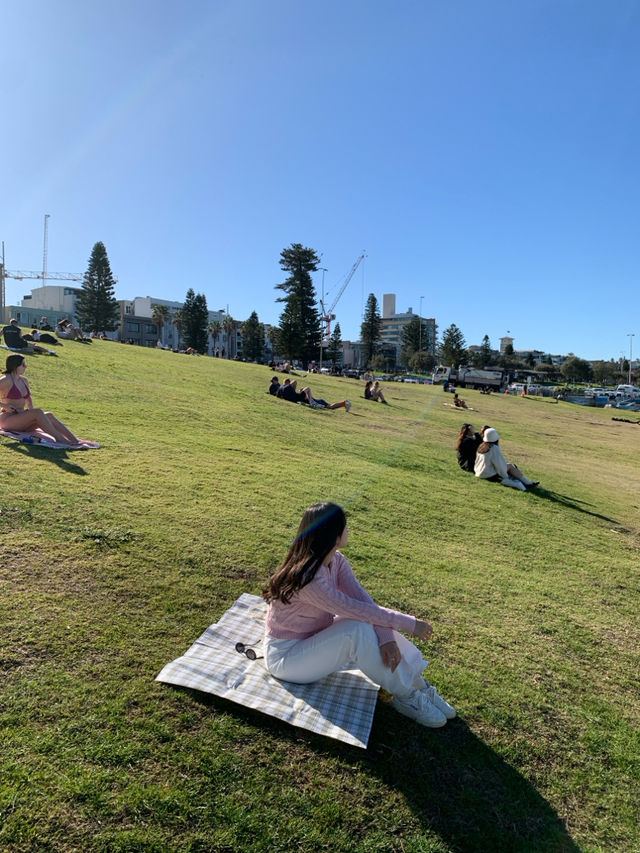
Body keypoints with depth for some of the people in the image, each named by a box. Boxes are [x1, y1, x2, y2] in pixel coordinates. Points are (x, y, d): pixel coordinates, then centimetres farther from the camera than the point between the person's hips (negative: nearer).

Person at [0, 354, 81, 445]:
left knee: (49, 415, -18)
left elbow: (28, 399, 26)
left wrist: (31, 409, 7)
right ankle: (60, 439, -36)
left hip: (21, 418, 7)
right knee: (38, 412, -30)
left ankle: (75, 441, -30)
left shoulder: (24, 380, 13)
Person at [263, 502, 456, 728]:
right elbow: (355, 609, -31)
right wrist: (409, 623, -23)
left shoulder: (336, 561, -7)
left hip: (314, 641, 8)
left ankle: (419, 687, -2)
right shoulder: (307, 577, -33)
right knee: (358, 629, -28)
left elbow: (364, 599, -13)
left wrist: (387, 638, -28)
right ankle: (406, 698, -11)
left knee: (375, 621, -12)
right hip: (285, 657, -8)